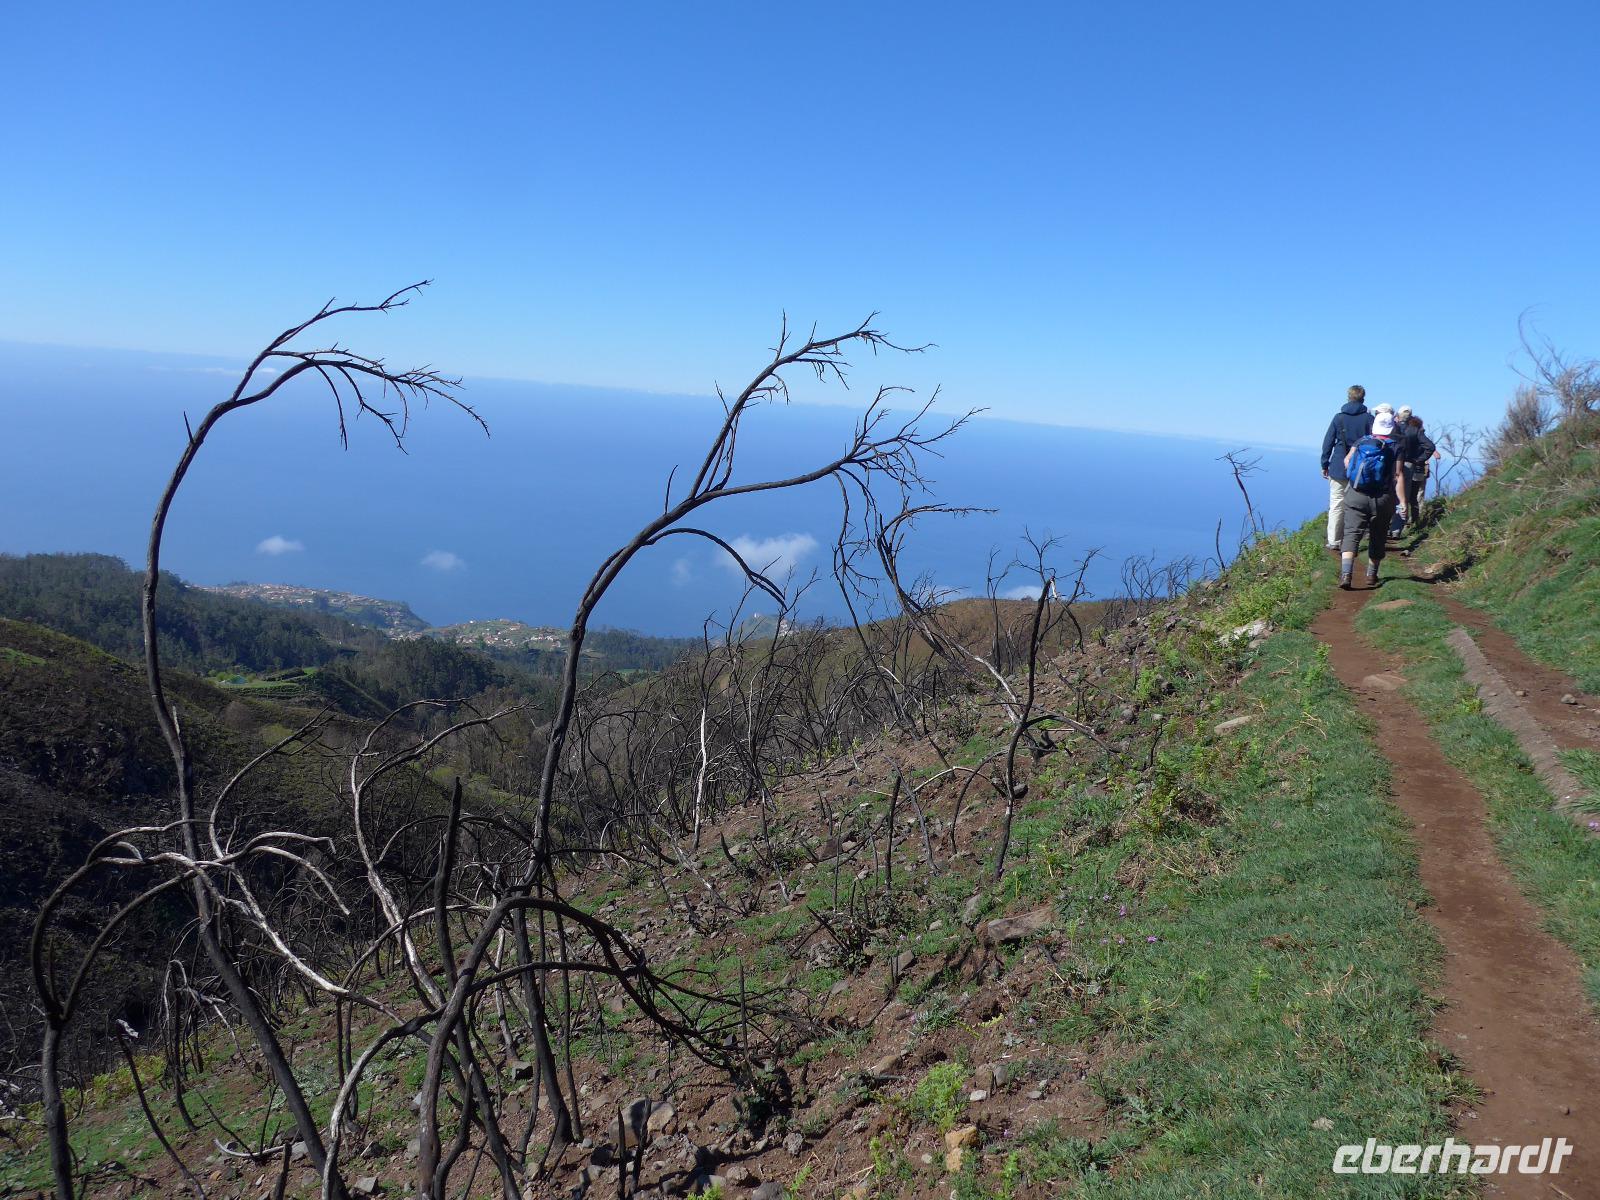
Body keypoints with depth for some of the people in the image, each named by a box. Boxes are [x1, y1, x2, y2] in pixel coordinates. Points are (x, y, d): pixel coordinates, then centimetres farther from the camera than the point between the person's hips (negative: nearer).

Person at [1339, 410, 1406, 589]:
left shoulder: (1360, 442, 3)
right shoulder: (1395, 448, -4)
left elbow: (1347, 461, 9)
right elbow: (1398, 477, -10)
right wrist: (1402, 502, -9)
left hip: (1356, 496, 1)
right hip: (1382, 499, -1)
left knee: (1351, 534, -4)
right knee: (1377, 538, 15)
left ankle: (1346, 573, -22)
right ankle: (1372, 576, 24)